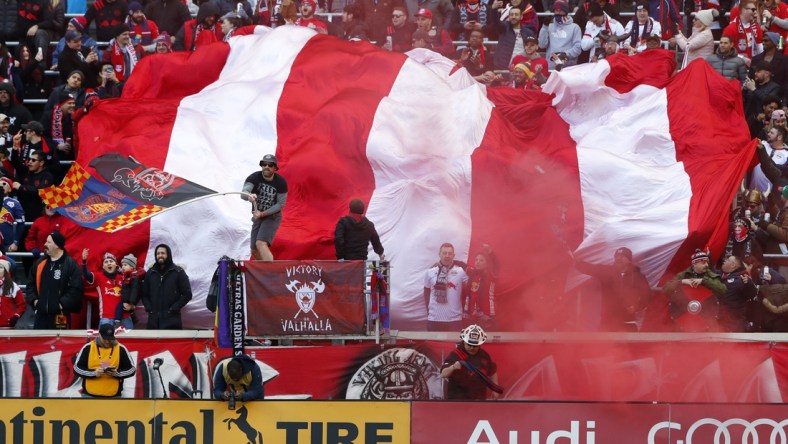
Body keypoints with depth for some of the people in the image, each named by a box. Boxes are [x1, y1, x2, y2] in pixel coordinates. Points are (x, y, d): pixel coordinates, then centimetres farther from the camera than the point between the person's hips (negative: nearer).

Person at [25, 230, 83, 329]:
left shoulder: (70, 264, -8)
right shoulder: (40, 263, 12)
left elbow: (76, 288, -13)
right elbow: (30, 285, 19)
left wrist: (62, 304, -16)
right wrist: (33, 300, 4)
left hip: (59, 316, -6)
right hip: (41, 314, 6)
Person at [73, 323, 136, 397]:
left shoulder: (121, 349, 1)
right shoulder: (88, 348, -1)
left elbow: (131, 369, 4)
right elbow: (77, 368, 0)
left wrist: (117, 373, -16)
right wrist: (93, 373, -17)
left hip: (113, 398, 0)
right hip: (90, 395, 0)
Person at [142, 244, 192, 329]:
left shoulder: (178, 272, 2)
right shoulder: (150, 273, 14)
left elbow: (187, 294, -1)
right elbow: (144, 294, 18)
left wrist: (174, 308, -9)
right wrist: (148, 307, 0)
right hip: (153, 320, 4)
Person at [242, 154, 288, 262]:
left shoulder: (281, 182, -14)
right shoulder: (254, 178, -12)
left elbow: (280, 204, -11)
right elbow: (243, 193, -28)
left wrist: (263, 213, -23)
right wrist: (249, 196, -54)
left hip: (272, 217, -4)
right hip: (258, 217, 4)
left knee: (261, 244, -27)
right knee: (255, 251, 10)